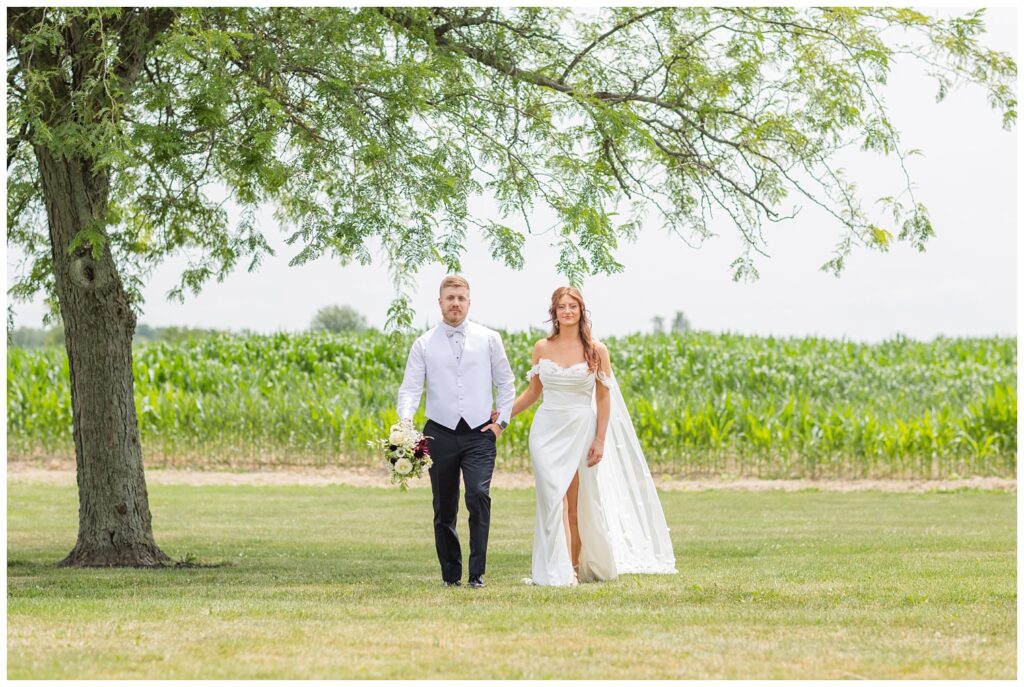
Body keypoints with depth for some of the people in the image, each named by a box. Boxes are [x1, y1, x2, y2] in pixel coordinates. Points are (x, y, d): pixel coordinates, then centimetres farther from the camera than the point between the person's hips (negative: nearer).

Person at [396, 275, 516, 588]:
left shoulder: (489, 339, 6)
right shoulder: (423, 345, 5)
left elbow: (506, 382, 13)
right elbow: (410, 388, -1)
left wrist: (501, 421, 4)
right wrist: (405, 419, -19)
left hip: (480, 434, -1)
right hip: (440, 433, 1)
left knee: (479, 495, -20)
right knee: (444, 509, 5)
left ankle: (477, 574, -16)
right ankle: (451, 575, 16)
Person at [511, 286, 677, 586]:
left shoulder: (596, 351, -1)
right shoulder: (542, 348, 5)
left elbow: (603, 399, 0)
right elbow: (533, 392, 13)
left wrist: (600, 441, -6)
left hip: (580, 430, -1)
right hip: (547, 429, 1)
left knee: (576, 504, 3)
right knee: (555, 500, -8)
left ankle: (575, 567, 14)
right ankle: (559, 571, -9)